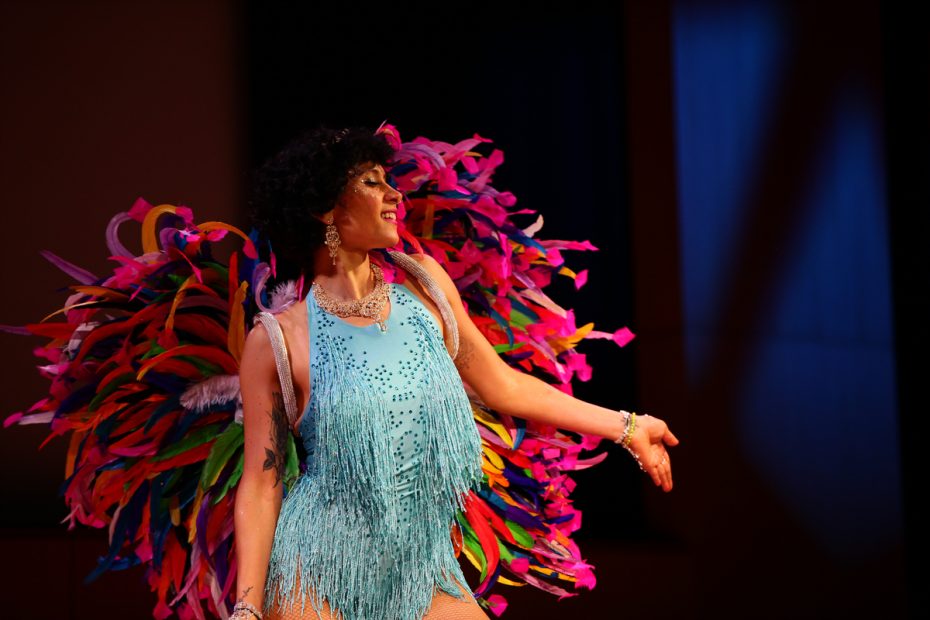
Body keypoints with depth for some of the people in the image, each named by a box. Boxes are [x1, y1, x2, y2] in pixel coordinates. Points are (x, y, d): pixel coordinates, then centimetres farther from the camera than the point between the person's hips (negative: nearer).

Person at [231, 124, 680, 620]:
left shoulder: (424, 286, 4)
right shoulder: (277, 340, -9)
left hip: (421, 573, 4)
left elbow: (504, 385, 12)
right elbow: (261, 486, -6)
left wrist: (626, 426, 14)